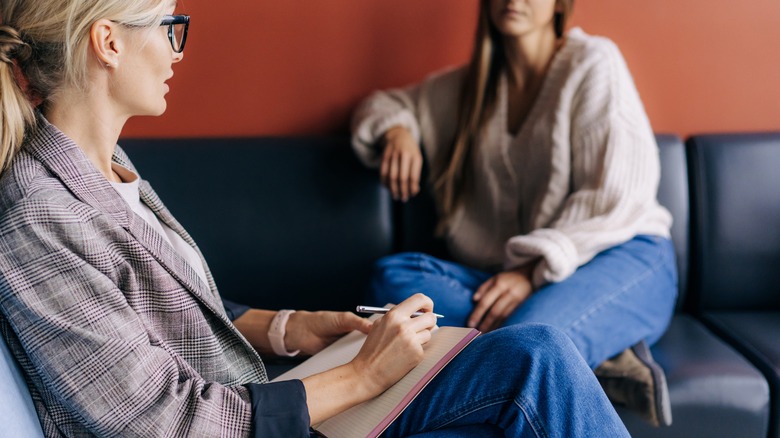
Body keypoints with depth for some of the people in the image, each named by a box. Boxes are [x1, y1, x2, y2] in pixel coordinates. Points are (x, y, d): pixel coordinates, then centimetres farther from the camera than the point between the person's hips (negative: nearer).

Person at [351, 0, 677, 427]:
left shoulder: (592, 61, 2)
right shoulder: (467, 86, 18)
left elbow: (617, 195, -8)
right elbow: (383, 104, 31)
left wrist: (534, 272, -19)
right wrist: (395, 131, 5)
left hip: (622, 261, -7)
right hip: (518, 277, 7)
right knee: (392, 276, -24)